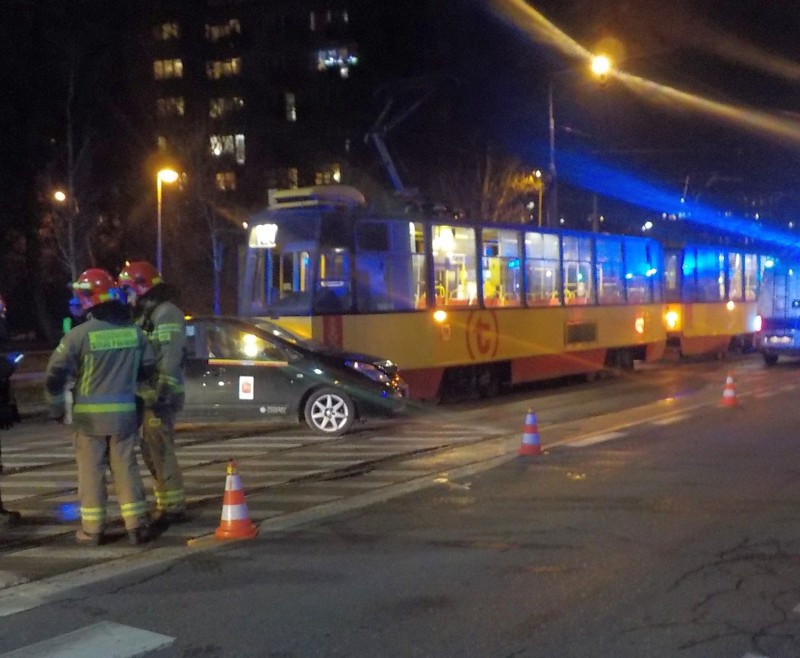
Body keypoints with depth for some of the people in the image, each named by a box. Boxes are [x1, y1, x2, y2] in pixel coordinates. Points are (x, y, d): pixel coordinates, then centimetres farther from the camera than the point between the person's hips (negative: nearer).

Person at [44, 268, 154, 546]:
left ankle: (92, 528, 12)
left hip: (89, 414, -3)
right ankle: (136, 525, 5)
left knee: (91, 471, 7)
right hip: (124, 412, 3)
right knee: (126, 467, 8)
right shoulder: (134, 331, 0)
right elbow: (148, 367, 11)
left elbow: (55, 374, -10)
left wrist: (56, 406, 5)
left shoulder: (79, 334, -13)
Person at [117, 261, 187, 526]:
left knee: (161, 451, -8)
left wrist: (162, 394, -25)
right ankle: (165, 502, 22)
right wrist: (146, 394, 19)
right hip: (146, 395, 10)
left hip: (160, 397, -10)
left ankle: (174, 506, -2)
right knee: (150, 451, 14)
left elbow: (171, 359, -20)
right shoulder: (146, 315, 19)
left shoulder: (166, 313, -12)